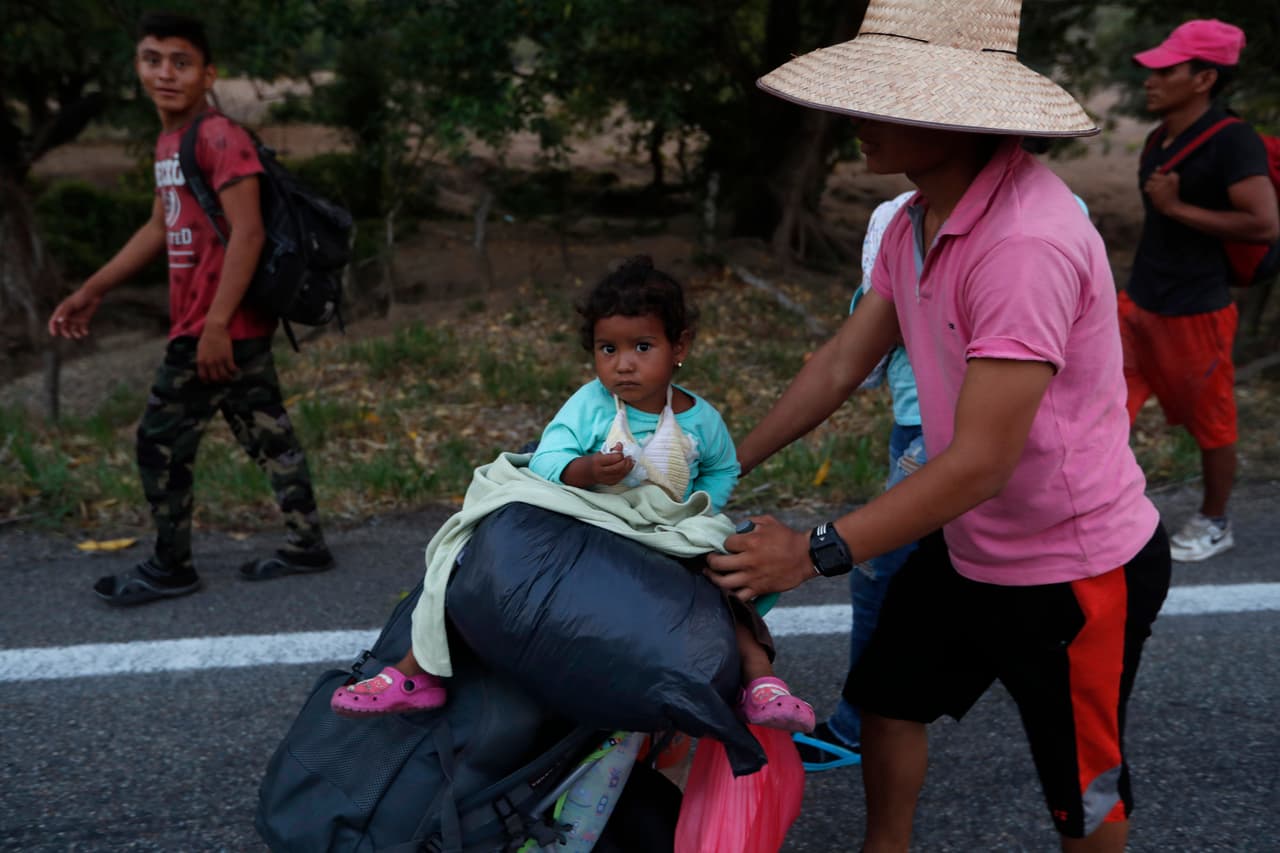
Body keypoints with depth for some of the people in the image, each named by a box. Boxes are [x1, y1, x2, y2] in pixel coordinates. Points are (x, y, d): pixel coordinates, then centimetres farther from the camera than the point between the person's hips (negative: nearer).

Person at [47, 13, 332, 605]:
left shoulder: (220, 138, -17)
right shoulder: (168, 142, 13)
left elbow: (247, 234, -23)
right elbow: (160, 229, 21)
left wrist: (215, 325, -24)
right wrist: (92, 291, 21)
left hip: (223, 327, -9)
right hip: (241, 327, 9)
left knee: (160, 441, 2)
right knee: (267, 436, 14)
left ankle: (169, 568, 16)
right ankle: (306, 545, 23)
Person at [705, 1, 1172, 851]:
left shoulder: (1028, 242, -33)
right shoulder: (915, 224, -4)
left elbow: (980, 461, -32)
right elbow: (842, 363, 7)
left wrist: (816, 553, -26)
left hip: (1076, 569, -8)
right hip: (966, 547, 9)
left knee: (1080, 781, 13)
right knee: (888, 695, 22)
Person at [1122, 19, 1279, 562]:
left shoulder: (1233, 141, -17)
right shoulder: (1159, 139, 7)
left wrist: (1176, 207, -24)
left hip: (1195, 313, -7)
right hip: (1139, 303, 8)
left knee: (1210, 424, 10)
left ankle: (1214, 524, 29)